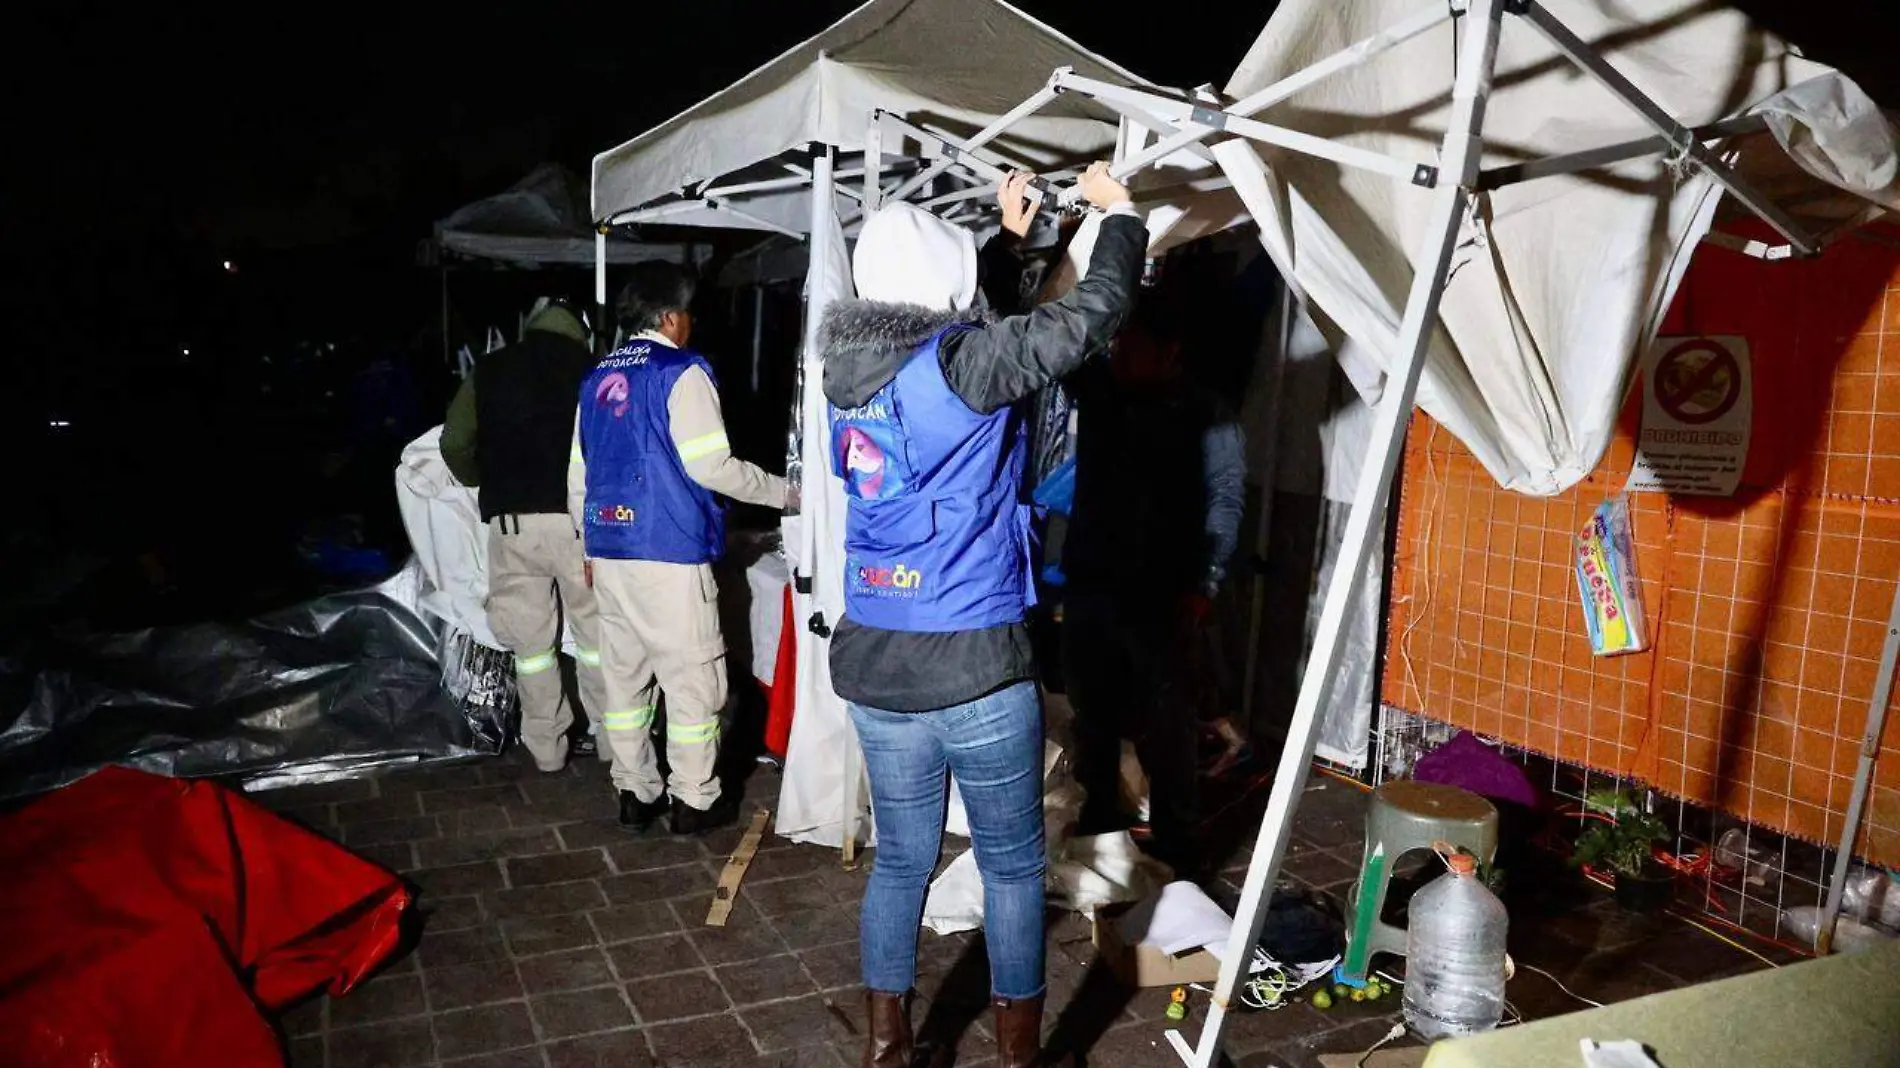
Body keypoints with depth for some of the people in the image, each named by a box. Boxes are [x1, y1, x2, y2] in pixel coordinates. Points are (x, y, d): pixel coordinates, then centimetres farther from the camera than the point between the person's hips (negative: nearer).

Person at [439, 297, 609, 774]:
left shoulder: (490, 370, 11)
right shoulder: (593, 370, 5)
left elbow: (454, 443, 9)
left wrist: (484, 483, 27)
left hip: (512, 519, 1)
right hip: (579, 517, -1)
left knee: (530, 637, 10)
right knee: (597, 631, 11)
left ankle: (546, 747, 18)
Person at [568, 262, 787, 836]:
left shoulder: (597, 380, 14)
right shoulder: (682, 372, -8)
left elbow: (578, 477, 16)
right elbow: (709, 465, -13)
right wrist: (782, 491, -2)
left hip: (610, 550, 7)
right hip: (670, 553, -7)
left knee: (625, 675, 12)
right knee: (692, 679, 2)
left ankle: (636, 793, 20)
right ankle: (694, 799, 8)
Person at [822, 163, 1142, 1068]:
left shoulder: (851, 371, 5)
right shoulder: (955, 365, -15)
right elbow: (1089, 316, -9)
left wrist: (1013, 237, 33)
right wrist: (1119, 213, 8)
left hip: (874, 665, 6)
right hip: (974, 666, -6)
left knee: (901, 860, 19)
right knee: (1012, 866, 13)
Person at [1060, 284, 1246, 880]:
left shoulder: (1207, 418, -5)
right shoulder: (1096, 391, 6)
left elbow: (1225, 504, -7)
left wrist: (1202, 587, -15)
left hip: (1159, 598, -5)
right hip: (1088, 587, 5)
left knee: (1165, 731, 0)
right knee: (1093, 719, 15)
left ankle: (1177, 853, 13)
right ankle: (1099, 826, 32)